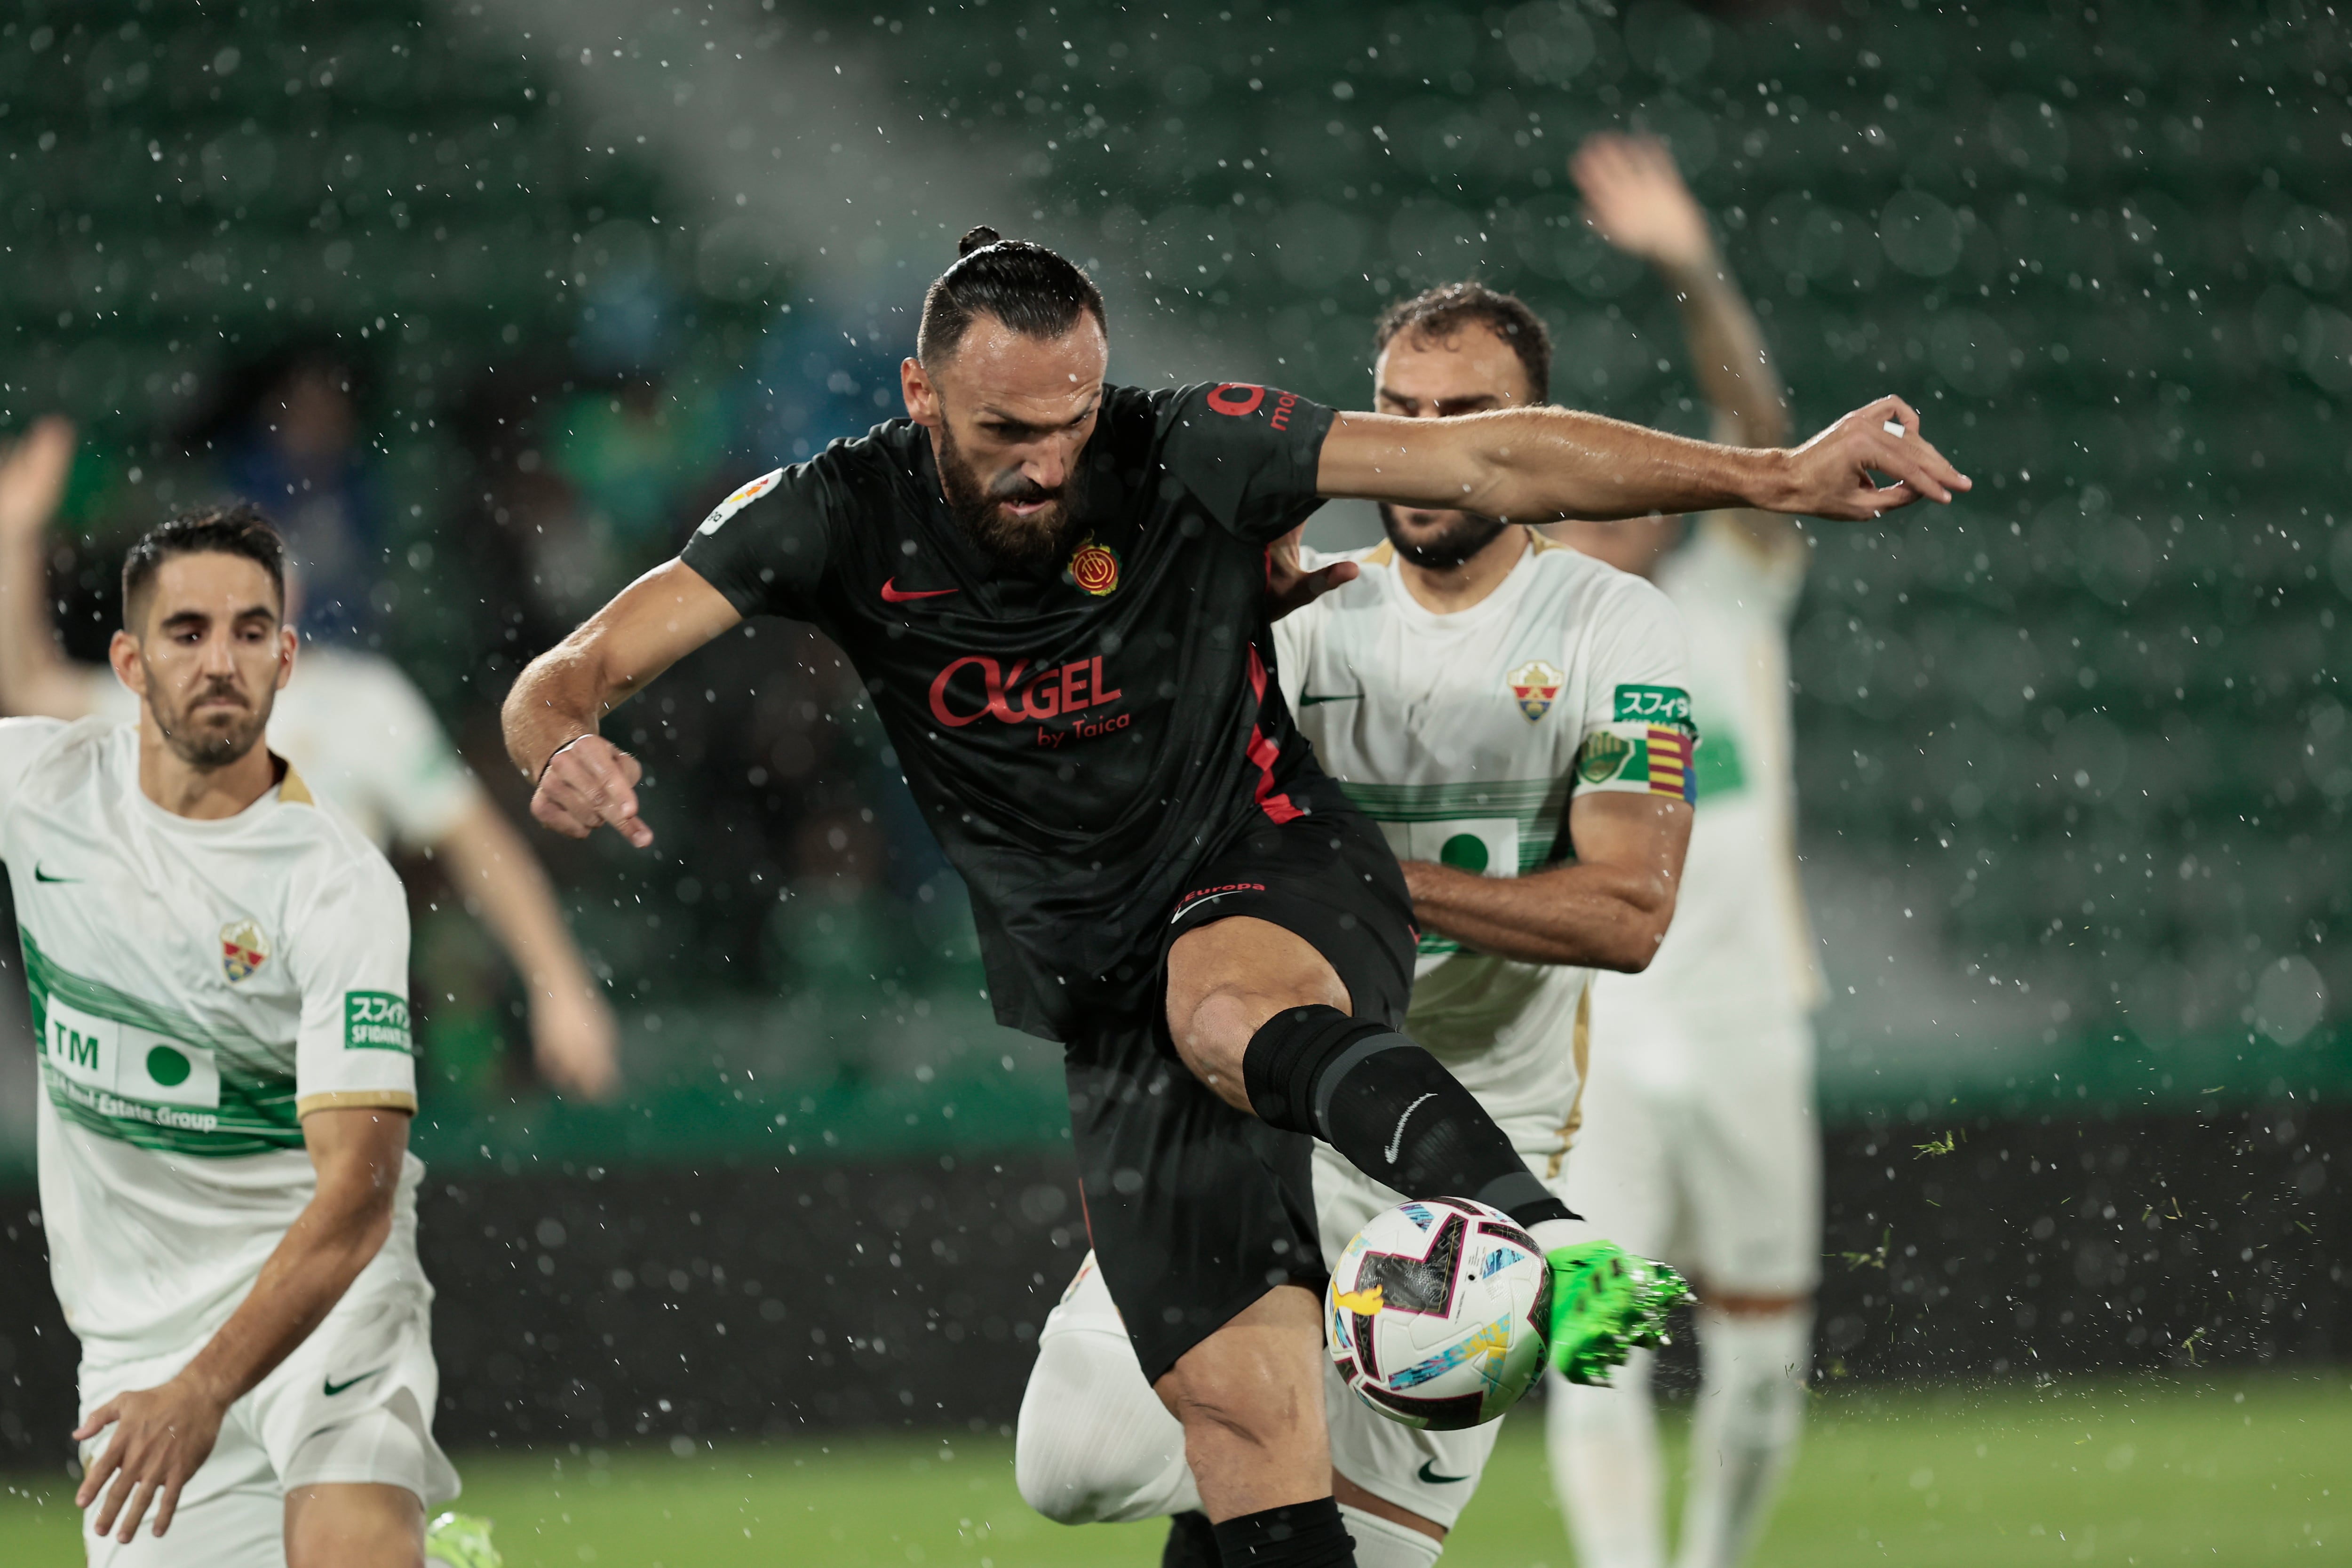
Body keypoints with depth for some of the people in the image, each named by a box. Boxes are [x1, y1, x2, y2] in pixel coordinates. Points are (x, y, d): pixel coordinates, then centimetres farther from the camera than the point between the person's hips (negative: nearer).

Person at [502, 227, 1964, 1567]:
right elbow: (570, 680, -9)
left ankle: (1547, 1237, -65)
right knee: (1245, 1424, -5)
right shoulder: (842, 516, -6)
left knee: (1224, 1008, -41)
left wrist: (1774, 475, -19)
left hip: (1281, 883, -4)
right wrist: (567, 746, -35)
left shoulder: (1185, 456, -11)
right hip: (1104, 998, 4)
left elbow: (1488, 462, -12)